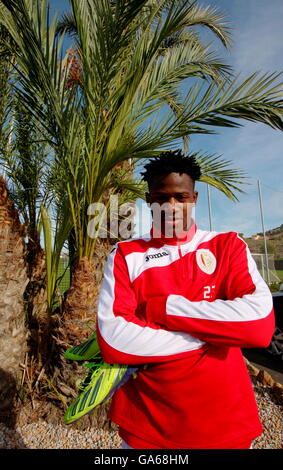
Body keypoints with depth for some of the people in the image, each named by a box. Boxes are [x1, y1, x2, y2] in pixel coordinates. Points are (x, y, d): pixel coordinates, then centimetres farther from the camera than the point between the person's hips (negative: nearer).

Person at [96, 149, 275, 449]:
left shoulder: (227, 246, -5)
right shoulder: (125, 255, -7)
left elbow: (260, 324, -20)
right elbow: (111, 340, -20)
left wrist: (161, 308, -20)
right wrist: (219, 330, -16)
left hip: (224, 424, 1)